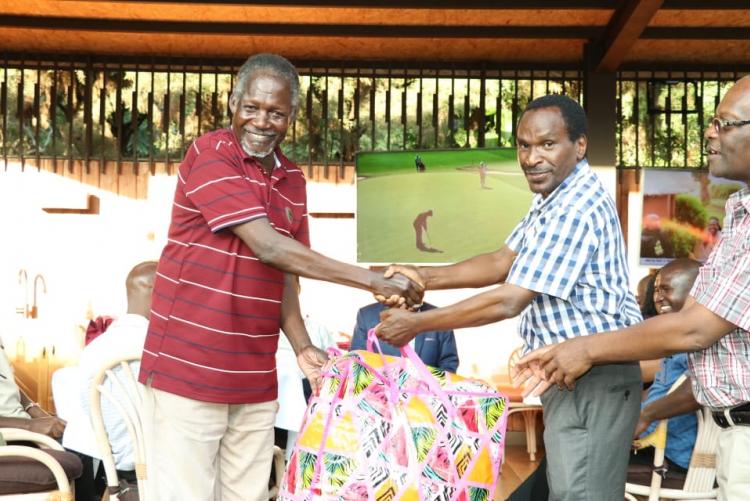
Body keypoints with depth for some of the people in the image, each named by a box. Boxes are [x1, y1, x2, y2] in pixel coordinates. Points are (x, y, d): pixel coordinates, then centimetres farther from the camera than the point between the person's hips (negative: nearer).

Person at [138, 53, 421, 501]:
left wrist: (303, 348, 0)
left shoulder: (293, 180, 11)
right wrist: (373, 281, -18)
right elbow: (269, 248, -20)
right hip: (188, 370, -6)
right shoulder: (210, 153, -10)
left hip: (254, 380, 6)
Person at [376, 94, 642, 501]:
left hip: (594, 381, -10)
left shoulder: (575, 209, -23)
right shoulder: (554, 198, 12)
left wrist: (416, 323, -16)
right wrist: (425, 278, 1)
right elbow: (504, 261, 14)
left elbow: (508, 301, -24)